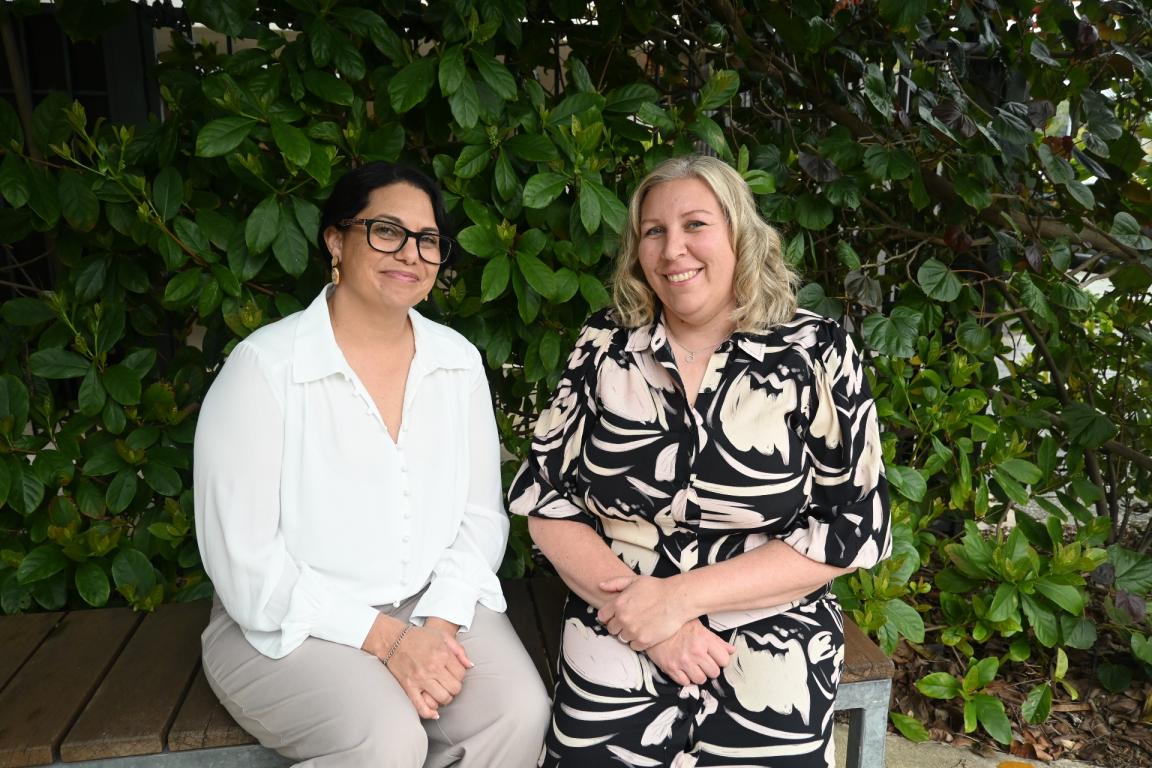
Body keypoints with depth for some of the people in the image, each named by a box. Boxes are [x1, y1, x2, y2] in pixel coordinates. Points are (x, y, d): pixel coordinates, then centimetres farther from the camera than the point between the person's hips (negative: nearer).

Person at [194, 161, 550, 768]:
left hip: (433, 604, 4)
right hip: (294, 624, -3)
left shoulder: (458, 361, 2)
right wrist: (384, 638, -19)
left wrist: (439, 625, -14)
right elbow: (244, 564, -14)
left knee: (519, 711, -20)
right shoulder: (262, 369, -13)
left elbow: (480, 517, 2)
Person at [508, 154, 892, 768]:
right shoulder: (605, 346, 0)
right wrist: (639, 608, -13)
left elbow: (854, 526, -7)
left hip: (769, 654, 0)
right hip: (616, 645, 1)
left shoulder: (815, 352, -5)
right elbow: (544, 497, 1)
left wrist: (681, 596, -15)